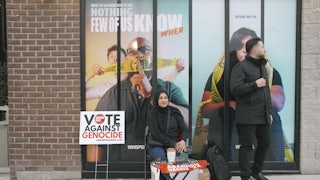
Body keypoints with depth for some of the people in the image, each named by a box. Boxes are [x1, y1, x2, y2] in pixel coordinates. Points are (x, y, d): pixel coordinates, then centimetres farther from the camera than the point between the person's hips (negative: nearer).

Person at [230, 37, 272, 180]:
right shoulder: (241, 67, -8)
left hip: (263, 116, 8)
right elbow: (234, 89, -19)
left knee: (265, 143, 14)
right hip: (248, 117, -8)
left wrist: (269, 111, 19)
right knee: (246, 146, 0)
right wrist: (255, 84, -17)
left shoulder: (263, 67, 19)